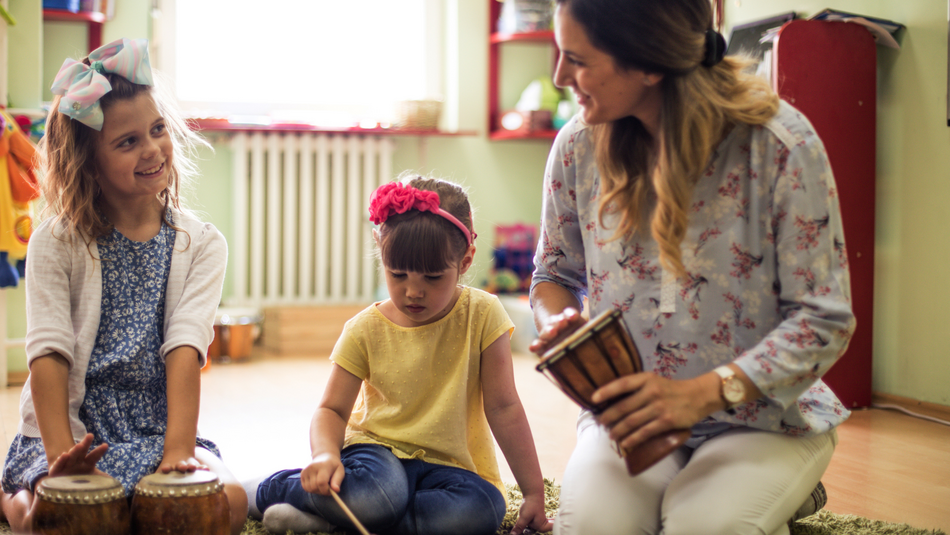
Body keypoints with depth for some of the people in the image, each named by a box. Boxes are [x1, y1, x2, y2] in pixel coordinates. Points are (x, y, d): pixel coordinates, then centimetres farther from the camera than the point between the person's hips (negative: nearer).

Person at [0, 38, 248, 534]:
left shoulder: (201, 245, 1)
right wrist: (61, 458, -25)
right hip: (71, 434, -2)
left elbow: (185, 346, -12)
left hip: (159, 433, 2)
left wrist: (178, 451, -25)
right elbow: (49, 351, -12)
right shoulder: (56, 243, -3)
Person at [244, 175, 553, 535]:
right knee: (379, 493, -38)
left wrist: (534, 492, -7)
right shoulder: (366, 330, -5)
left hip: (447, 464, 2)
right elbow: (332, 410, -1)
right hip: (379, 452, -1)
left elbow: (503, 408, -6)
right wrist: (325, 454, -24)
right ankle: (264, 491, -10)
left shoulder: (481, 315, -9)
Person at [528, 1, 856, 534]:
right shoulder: (579, 146, -3)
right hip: (630, 411, 2)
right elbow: (556, 272, 14)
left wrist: (707, 392, -26)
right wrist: (558, 324, -11)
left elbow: (825, 320, -14)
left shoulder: (780, 145, -16)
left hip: (764, 415, -2)